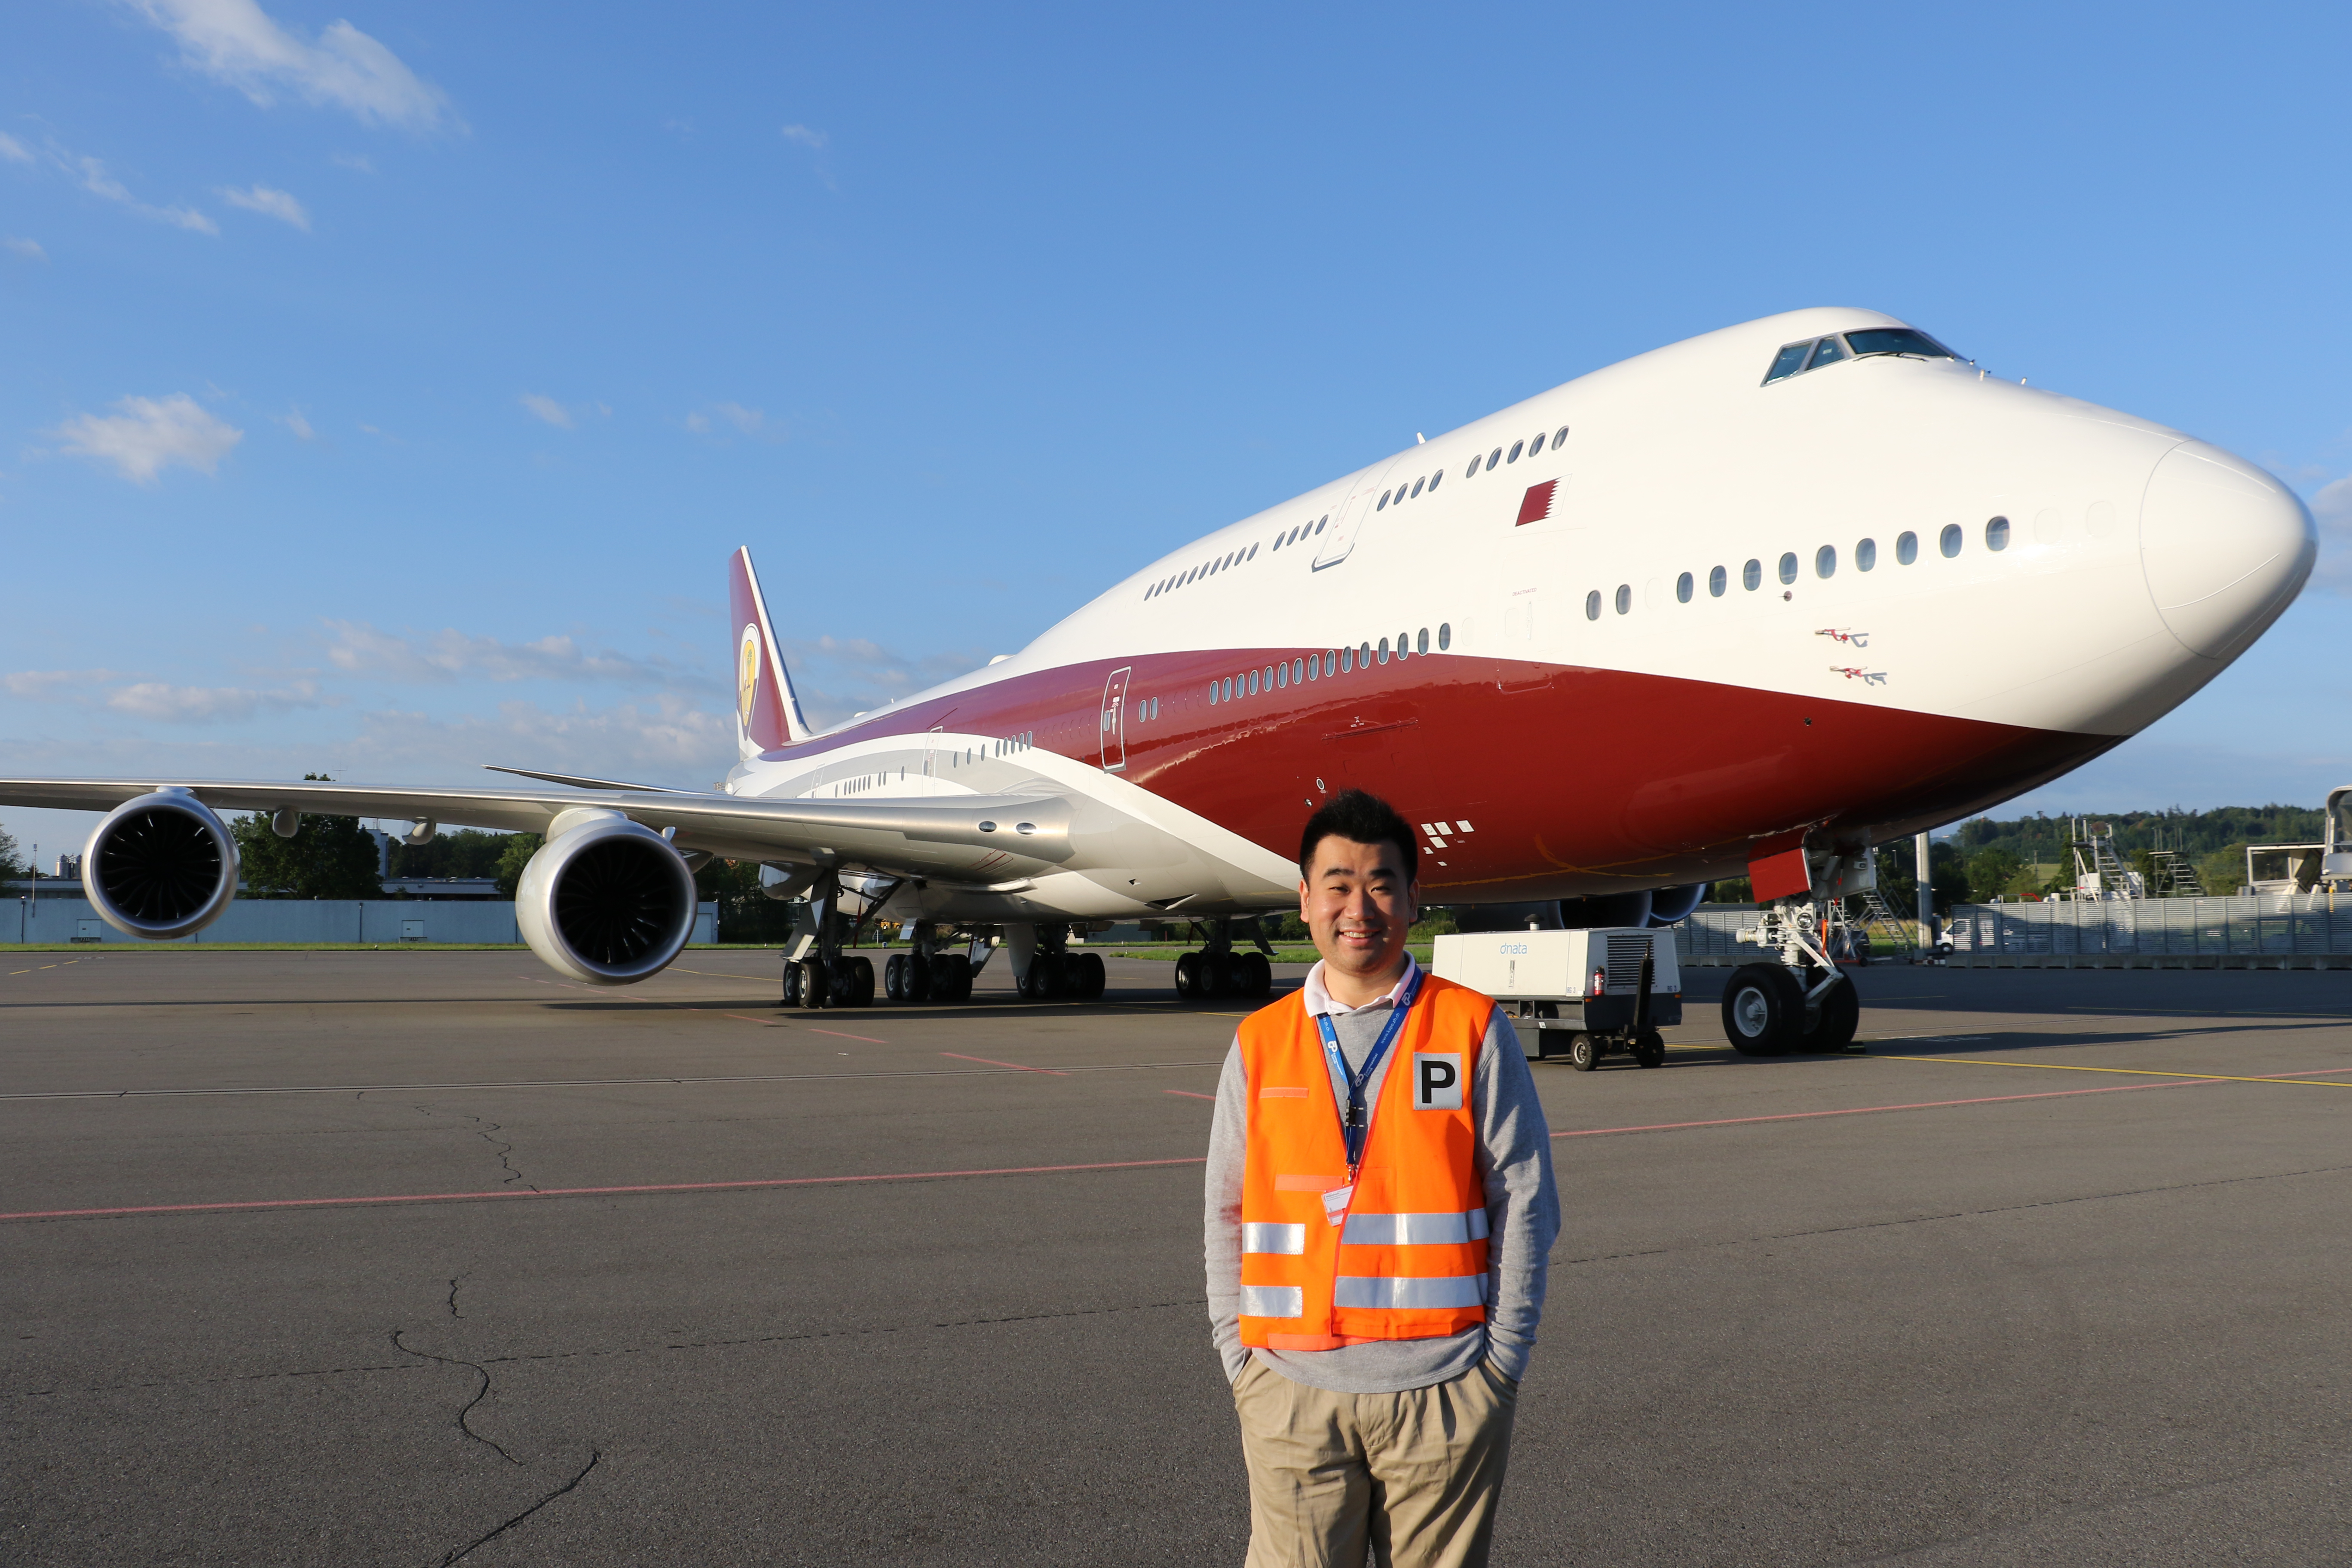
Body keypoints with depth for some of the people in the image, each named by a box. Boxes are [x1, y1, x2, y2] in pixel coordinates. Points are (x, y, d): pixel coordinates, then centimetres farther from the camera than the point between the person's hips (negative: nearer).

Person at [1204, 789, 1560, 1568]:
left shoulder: (1474, 1030, 1)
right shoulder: (1260, 1042, 6)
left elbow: (1524, 1200, 2)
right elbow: (1227, 1215, 10)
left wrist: (1503, 1358, -1)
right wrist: (1239, 1358, 5)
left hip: (1443, 1392, -1)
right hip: (1293, 1392, 1)